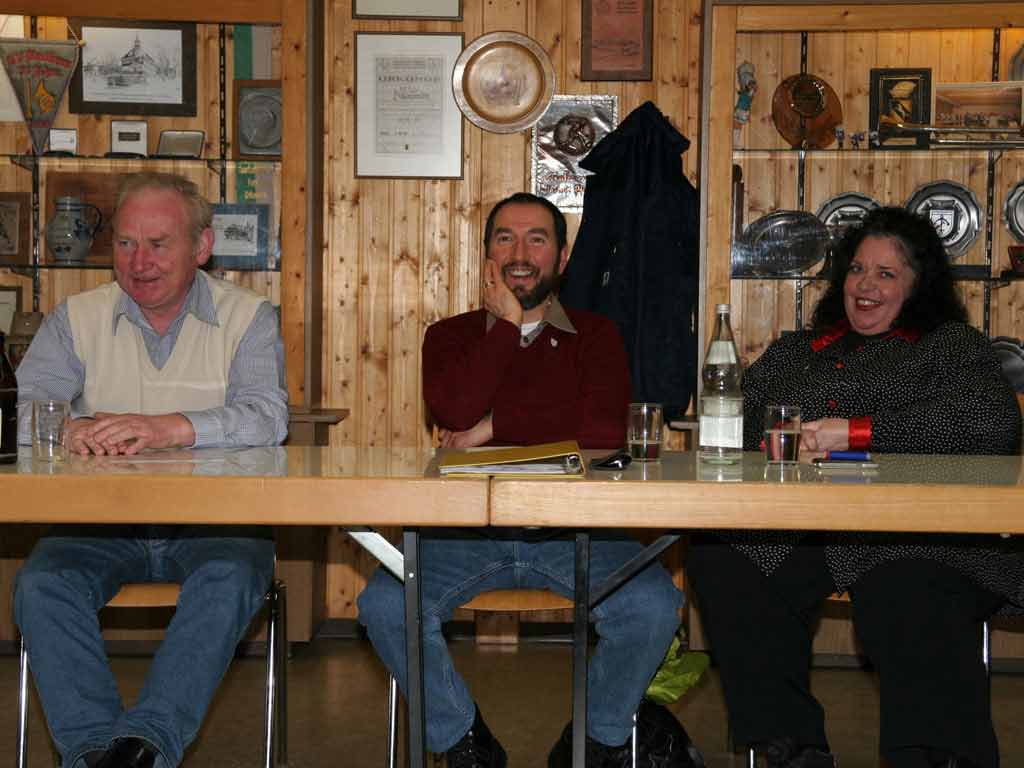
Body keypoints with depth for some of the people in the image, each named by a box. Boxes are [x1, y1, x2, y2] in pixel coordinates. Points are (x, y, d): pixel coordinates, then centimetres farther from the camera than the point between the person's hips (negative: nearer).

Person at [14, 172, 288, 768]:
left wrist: (167, 428, -30)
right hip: (101, 520, 2)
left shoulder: (248, 317, 4)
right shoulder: (76, 318, 11)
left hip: (211, 517, -2)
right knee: (41, 584, -26)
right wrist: (75, 429, -25)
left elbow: (266, 416, -12)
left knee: (229, 578, -33)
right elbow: (25, 410, 0)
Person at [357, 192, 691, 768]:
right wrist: (507, 324, -2)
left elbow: (604, 431, -8)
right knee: (385, 605, -25)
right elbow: (455, 411, -11)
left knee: (654, 606, -26)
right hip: (467, 529, 1)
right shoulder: (452, 336, 13)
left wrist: (495, 427, -7)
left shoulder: (596, 336, 11)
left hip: (571, 531, -1)